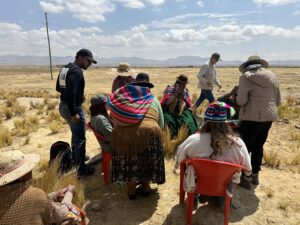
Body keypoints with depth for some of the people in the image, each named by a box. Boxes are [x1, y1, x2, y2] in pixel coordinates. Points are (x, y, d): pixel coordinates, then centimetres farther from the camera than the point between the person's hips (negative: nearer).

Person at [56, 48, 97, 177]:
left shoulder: (65, 68, 10)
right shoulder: (76, 71, -20)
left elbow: (59, 88, 18)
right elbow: (71, 93, -30)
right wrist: (74, 113, -27)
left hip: (63, 106, 10)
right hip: (73, 108, -10)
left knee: (76, 134, 26)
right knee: (80, 138, 0)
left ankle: (75, 158, 42)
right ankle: (80, 169, 11)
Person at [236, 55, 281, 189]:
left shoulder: (246, 77, -7)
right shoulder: (272, 76, 10)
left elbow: (241, 100, -16)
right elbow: (278, 101, 13)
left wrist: (238, 99, 5)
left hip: (252, 117, -6)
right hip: (269, 117, 6)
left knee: (245, 147, 7)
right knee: (258, 146, 19)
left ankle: (245, 178, 15)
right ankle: (255, 175, 32)